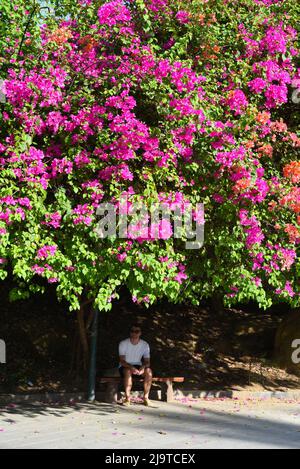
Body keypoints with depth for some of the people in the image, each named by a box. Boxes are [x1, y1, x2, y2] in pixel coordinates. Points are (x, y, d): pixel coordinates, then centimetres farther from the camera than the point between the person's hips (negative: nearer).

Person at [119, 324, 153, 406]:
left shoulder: (145, 345, -4)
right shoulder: (123, 343, -12)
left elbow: (147, 361, -5)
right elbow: (122, 361, -17)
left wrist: (143, 367, -28)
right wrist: (132, 367, -36)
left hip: (138, 366, 2)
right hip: (125, 366, -2)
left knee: (148, 371, -28)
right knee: (128, 371, -37)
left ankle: (146, 397, -20)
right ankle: (127, 398, -31)